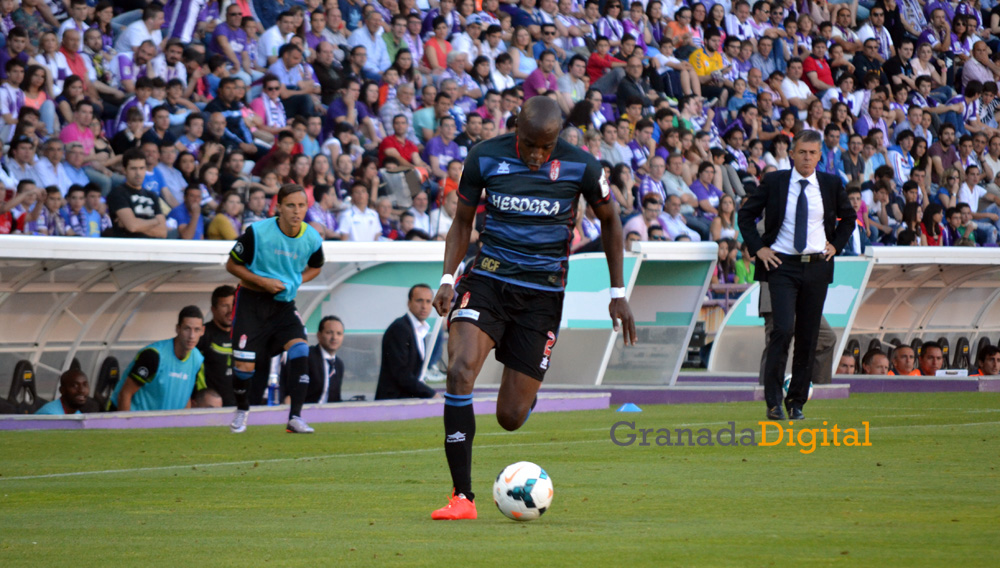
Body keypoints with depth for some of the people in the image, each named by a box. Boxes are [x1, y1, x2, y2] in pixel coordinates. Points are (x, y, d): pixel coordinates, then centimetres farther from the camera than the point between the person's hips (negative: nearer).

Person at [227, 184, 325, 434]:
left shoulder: (312, 238, -6)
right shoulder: (258, 232, -17)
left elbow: (315, 267, 16)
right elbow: (232, 265, -6)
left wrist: (295, 282, -2)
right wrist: (263, 282, -18)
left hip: (284, 303, 3)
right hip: (251, 301, -3)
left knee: (300, 349, -21)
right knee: (244, 365, -6)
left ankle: (295, 418, -17)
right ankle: (242, 409, 27)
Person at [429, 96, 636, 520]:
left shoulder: (581, 167, -8)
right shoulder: (486, 157, -6)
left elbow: (609, 220, 9)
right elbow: (463, 220, 8)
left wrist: (618, 294, 9)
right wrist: (448, 278, -6)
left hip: (543, 292, 0)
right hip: (487, 281, 0)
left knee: (510, 417, -2)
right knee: (460, 370, -26)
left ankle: (527, 393, 41)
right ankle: (462, 497, -21)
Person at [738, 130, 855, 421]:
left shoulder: (831, 184, 6)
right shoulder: (774, 182, 0)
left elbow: (848, 217, 23)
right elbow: (746, 214, 10)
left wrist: (836, 245, 9)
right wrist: (758, 248, 0)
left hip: (817, 267, 3)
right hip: (782, 266, -3)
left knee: (808, 336, 5)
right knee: (783, 329, -16)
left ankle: (797, 402, 15)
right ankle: (773, 402, -13)